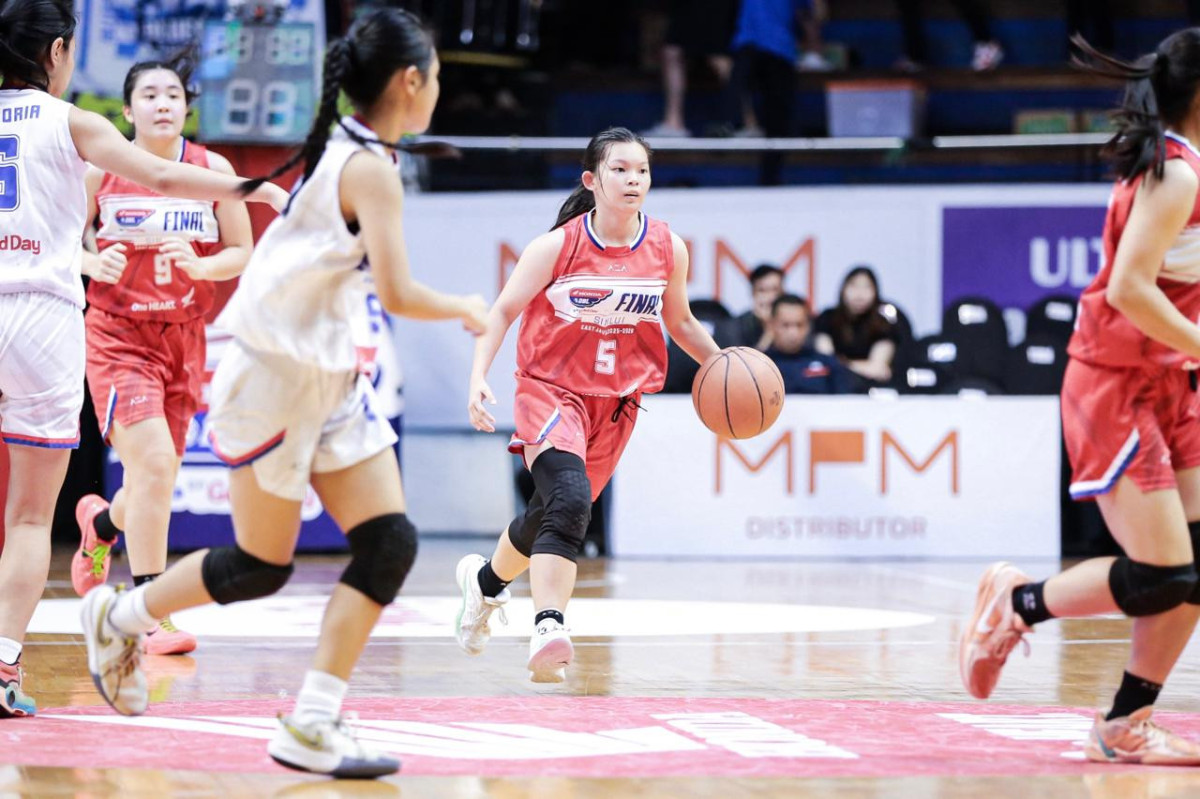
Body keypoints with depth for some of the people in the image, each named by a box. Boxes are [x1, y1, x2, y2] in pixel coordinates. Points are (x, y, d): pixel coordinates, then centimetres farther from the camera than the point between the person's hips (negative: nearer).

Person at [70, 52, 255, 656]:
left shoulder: (211, 169, 0)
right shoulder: (101, 169, -5)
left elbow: (242, 253, 5)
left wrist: (199, 265, -15)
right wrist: (93, 264, -16)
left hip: (184, 338, 3)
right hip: (118, 338, -3)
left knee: (156, 481, 9)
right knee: (154, 462, -20)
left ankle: (101, 525, 47)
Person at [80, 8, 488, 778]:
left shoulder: (339, 151, 8)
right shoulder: (373, 170, -19)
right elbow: (399, 294, -26)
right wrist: (464, 310, -8)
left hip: (333, 381, 9)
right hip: (277, 377, -9)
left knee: (390, 542, -3)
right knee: (262, 565, 4)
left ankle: (313, 724, -4)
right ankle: (120, 615, 27)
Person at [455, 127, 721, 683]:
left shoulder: (668, 250, -3)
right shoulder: (556, 247, -13)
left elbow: (679, 320, 14)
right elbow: (502, 312, -6)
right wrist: (478, 378, -17)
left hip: (616, 401, 4)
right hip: (550, 390, -4)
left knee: (552, 515, 13)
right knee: (569, 500, -28)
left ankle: (486, 579, 43)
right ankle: (549, 629, -34)